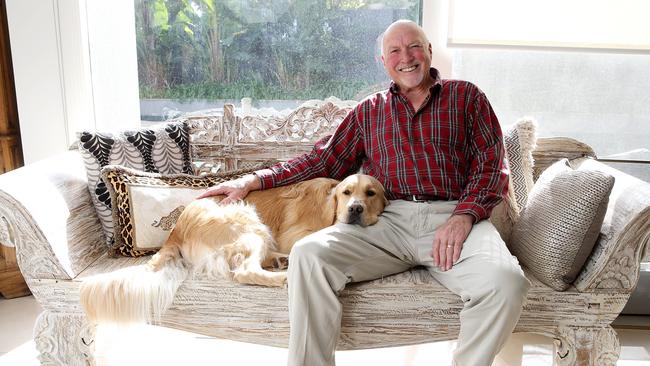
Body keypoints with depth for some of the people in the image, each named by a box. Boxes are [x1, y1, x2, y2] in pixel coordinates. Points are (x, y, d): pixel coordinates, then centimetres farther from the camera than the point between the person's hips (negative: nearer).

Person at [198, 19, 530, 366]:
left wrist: (464, 217, -12)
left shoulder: (465, 96, 16)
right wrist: (254, 181, 12)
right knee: (308, 254, -25)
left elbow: (492, 162, 7)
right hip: (388, 219, 2)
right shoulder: (369, 110, 22)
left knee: (506, 280, -31)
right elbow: (323, 160, 21)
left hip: (454, 217, -1)